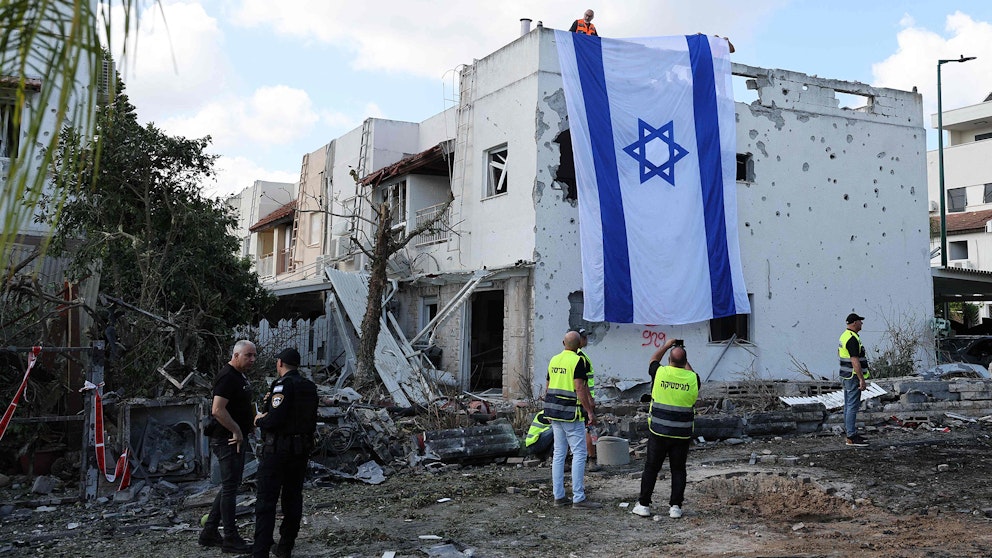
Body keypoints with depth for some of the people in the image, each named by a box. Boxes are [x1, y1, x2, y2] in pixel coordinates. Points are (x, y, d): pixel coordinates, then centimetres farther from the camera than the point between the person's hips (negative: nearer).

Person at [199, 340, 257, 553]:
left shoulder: (241, 376, 14)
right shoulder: (227, 377, -18)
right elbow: (217, 410, -27)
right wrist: (237, 431, -21)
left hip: (237, 439, 10)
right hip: (228, 440, -10)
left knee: (229, 486, 15)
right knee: (230, 487, -3)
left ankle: (209, 532, 23)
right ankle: (230, 539, 5)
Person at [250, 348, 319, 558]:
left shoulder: (283, 385, -15)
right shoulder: (310, 387, 10)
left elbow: (275, 419, -24)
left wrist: (260, 420, -3)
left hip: (277, 449, -7)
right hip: (302, 449, 7)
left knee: (266, 500, -2)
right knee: (293, 498, 13)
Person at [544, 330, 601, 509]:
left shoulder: (554, 360, 11)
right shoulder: (577, 361, -12)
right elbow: (580, 388, -19)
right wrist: (590, 412, -16)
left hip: (554, 413, 8)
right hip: (571, 413, -8)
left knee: (559, 453, 11)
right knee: (579, 453, -4)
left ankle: (558, 496, 13)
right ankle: (578, 498, -5)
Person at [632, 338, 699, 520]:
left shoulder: (660, 373, -8)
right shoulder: (692, 378, -6)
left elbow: (653, 360, 15)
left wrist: (666, 345, 24)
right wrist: (686, 361, 26)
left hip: (658, 431, -1)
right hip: (682, 434, 1)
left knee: (651, 468, 8)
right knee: (678, 470, 10)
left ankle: (644, 505, 12)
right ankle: (675, 506, 10)